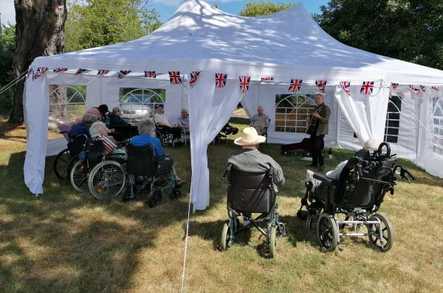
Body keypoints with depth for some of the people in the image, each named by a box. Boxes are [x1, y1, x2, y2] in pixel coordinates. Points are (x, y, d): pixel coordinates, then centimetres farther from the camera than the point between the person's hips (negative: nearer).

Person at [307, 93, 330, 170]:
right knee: (313, 148, 10)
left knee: (318, 148, -12)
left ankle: (321, 164, -6)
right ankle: (314, 163, 18)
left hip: (320, 131, -8)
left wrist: (318, 116, -30)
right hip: (313, 130, 8)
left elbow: (326, 120, -17)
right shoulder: (316, 108, 17)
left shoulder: (326, 108, -7)